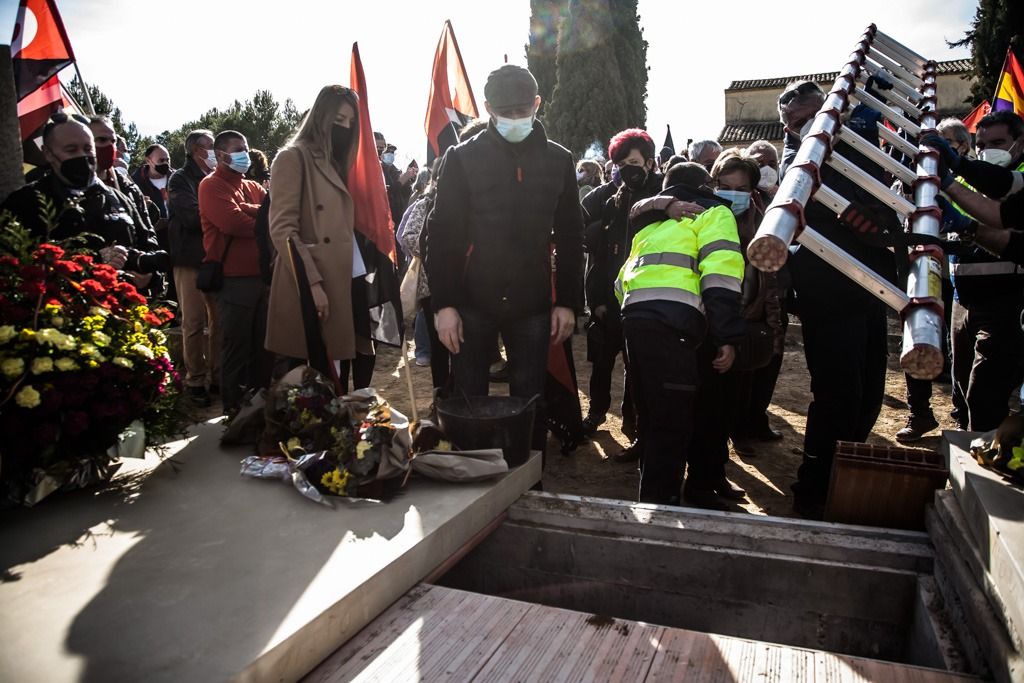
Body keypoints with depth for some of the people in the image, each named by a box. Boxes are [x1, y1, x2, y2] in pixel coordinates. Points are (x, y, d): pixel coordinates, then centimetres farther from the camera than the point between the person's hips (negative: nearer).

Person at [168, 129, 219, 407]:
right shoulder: (180, 180, -1)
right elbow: (194, 217, -15)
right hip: (191, 259, -5)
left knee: (219, 320, 6)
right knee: (194, 322, -2)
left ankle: (217, 376, 15)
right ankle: (195, 380, 8)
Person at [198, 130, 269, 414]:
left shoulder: (253, 187, 19)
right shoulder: (212, 185, -2)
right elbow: (232, 222, -18)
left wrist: (246, 209, -13)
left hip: (262, 275, 7)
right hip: (234, 279, -6)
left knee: (263, 344, 12)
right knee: (237, 346, 0)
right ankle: (235, 407, 11)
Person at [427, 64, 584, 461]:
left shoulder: (558, 161, 6)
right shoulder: (463, 158, 1)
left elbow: (570, 238, 7)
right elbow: (442, 234, -2)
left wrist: (569, 302, 1)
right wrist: (443, 304, -9)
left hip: (532, 304, 1)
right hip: (473, 302, -1)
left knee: (530, 403, 8)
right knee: (469, 403, 8)